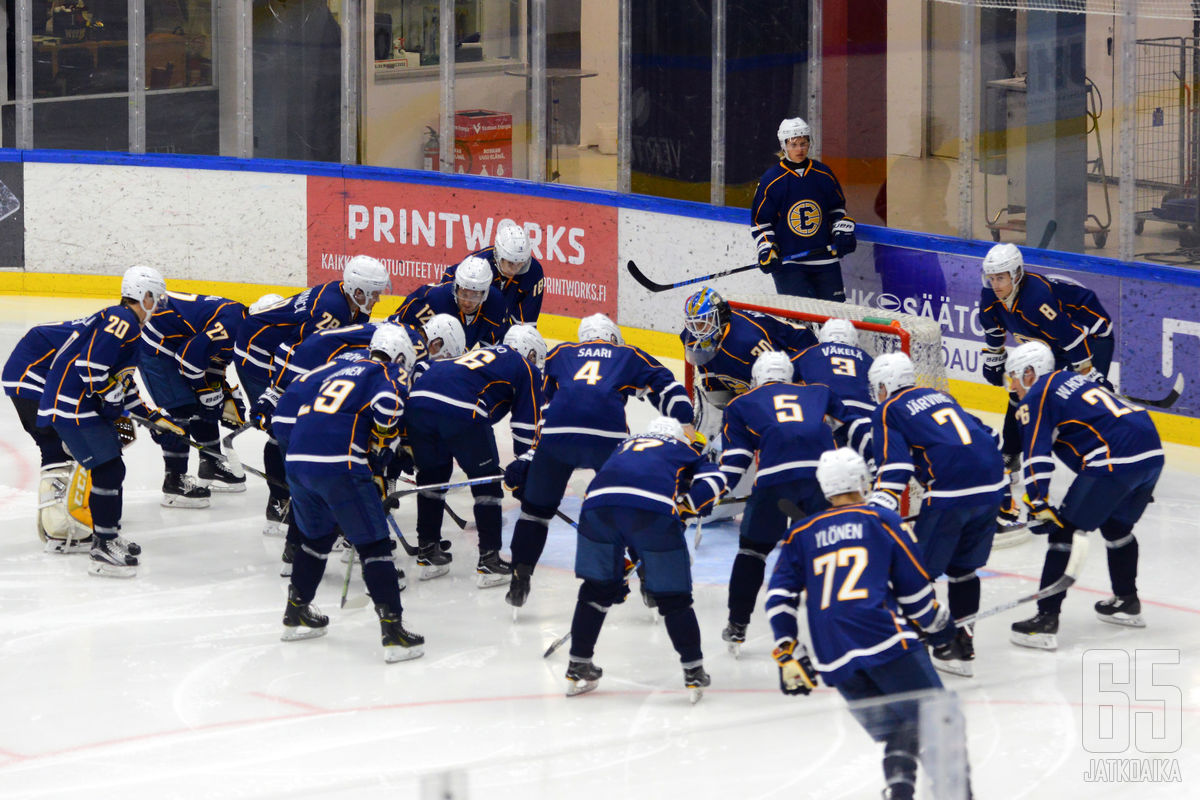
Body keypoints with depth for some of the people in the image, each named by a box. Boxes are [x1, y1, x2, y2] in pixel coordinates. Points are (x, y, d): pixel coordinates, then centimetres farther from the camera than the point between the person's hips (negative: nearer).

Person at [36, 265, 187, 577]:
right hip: (73, 407, -11)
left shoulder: (129, 327, 20)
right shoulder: (121, 320, -14)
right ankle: (102, 551, -12)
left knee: (109, 468, 18)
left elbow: (121, 383, 27)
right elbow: (91, 364, -25)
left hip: (88, 407, 11)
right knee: (109, 470, -12)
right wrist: (111, 395, -15)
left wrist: (152, 417, 27)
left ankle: (107, 535, 29)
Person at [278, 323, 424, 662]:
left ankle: (296, 612, 37)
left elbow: (295, 397, 30)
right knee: (374, 544, -1)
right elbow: (387, 404, -13)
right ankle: (392, 630, -7)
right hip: (338, 465, -7)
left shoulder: (339, 370, 29)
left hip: (297, 463, 7)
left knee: (318, 535, 29)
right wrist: (383, 446, 2)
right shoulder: (391, 374, 8)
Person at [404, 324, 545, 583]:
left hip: (418, 400, 6)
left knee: (432, 475, 23)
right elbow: (526, 426, 14)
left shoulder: (482, 353, 39)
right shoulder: (527, 370, 21)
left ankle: (428, 552, 27)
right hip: (462, 410, -6)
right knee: (486, 482, 9)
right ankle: (489, 562, 9)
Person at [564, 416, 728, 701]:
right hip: (655, 509, -3)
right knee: (673, 596, 11)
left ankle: (578, 669, 26)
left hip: (598, 503, 3)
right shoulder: (682, 450, 32)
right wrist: (686, 506, 14)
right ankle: (694, 672, 12)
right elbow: (713, 479, 15)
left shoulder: (625, 445, 41)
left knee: (597, 588, 22)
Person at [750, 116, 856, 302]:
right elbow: (760, 220, 2)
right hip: (787, 262, -4)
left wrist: (843, 234, 5)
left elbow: (837, 208, 20)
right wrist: (766, 251, -9)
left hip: (824, 260, 4)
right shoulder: (771, 180, -3)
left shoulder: (823, 174, 6)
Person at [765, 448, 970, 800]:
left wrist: (789, 656, 15)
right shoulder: (882, 521, 10)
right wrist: (938, 624, 25)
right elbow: (914, 587, 9)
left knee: (895, 729, 14)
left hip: (834, 661, 4)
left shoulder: (801, 534, 19)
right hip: (886, 641, -4)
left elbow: (779, 597, 13)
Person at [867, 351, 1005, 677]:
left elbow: (893, 469, -7)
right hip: (992, 484, 7)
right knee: (963, 567, 20)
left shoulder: (887, 411, 7)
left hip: (950, 493, -7)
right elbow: (987, 435, 29)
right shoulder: (938, 396, 27)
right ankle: (962, 644, 22)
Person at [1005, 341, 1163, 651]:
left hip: (1117, 462, -9)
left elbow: (1036, 455, -7)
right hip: (1152, 453, 9)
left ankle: (1046, 621, -6)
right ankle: (1127, 603, 43)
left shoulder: (1036, 398, 4)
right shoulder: (1073, 379, 30)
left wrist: (1039, 505, -9)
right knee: (1116, 526, 30)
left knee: (1063, 530, -2)